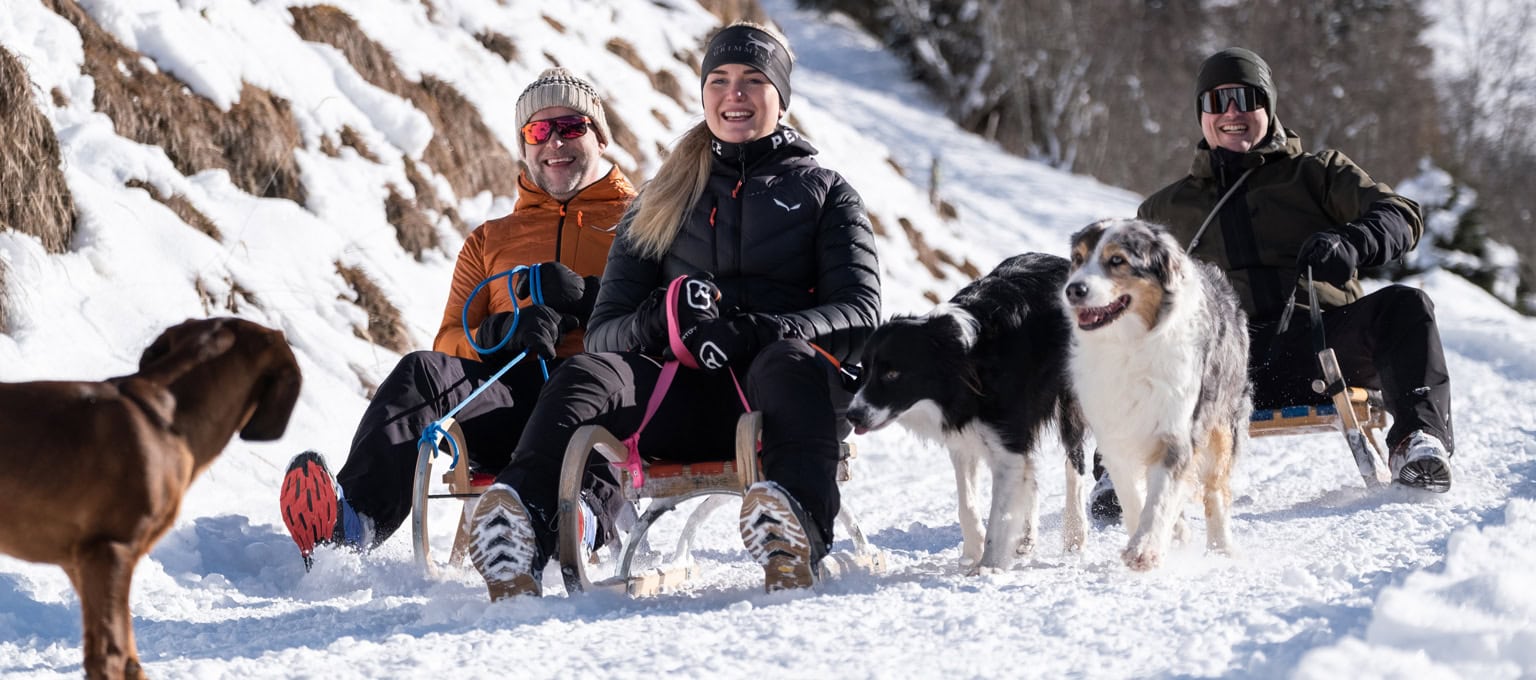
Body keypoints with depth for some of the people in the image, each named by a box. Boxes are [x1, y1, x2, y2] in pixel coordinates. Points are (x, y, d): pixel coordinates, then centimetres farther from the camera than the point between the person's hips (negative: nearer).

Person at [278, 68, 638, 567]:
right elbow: (449, 344, 18)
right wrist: (503, 332, -4)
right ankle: (354, 521, -51)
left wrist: (586, 297, -8)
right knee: (422, 373, -28)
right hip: (511, 389, 3)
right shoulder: (489, 242, 33)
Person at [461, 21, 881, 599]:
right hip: (689, 396, 2)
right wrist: (659, 318, -10)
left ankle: (796, 540, -67)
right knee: (586, 375, -29)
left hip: (784, 398, -2)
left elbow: (859, 315, 3)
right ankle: (516, 536, -58)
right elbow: (603, 331, 16)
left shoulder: (825, 192, 20)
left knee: (789, 362, -38)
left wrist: (757, 333, -16)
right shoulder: (662, 202, 26)